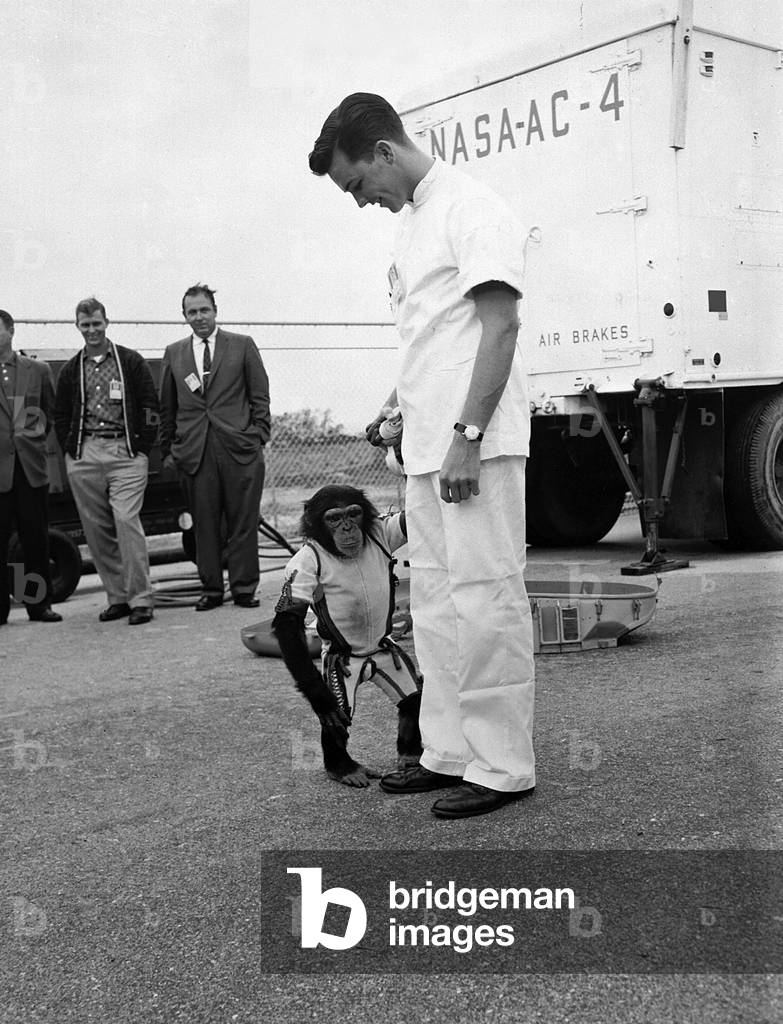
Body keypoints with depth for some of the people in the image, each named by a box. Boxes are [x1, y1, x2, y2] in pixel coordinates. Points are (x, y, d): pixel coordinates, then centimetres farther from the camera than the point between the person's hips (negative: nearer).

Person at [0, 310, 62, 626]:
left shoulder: (38, 370, 9)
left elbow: (51, 412, 17)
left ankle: (39, 603, 16)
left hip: (31, 465, 2)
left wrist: (40, 428, 3)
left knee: (36, 537, 7)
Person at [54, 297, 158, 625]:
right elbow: (60, 415, 20)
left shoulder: (131, 362, 6)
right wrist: (71, 449, 8)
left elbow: (150, 406, 4)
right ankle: (117, 598, 12)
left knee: (126, 521, -15)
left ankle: (140, 600, -9)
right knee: (96, 530, 3)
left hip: (125, 453, -4)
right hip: (83, 457, 4)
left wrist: (142, 447, -2)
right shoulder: (71, 370, 14)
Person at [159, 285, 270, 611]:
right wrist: (168, 449, 11)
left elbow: (260, 396, 7)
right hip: (194, 451, 2)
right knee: (205, 524, 3)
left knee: (243, 522, 1)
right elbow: (166, 406, 16)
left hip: (239, 448, -2)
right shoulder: (174, 354, 13)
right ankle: (211, 589, 12)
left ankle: (244, 588, 9)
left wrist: (258, 437, -1)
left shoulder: (243, 346, 7)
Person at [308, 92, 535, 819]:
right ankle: (449, 751, 20)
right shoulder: (411, 221, 18)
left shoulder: (473, 209, -8)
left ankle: (503, 766, 3)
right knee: (434, 601, 11)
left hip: (475, 448, -9)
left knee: (484, 599, -6)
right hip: (427, 447, 9)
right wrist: (394, 408, 13)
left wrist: (467, 436, -20)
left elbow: (500, 326, -15)